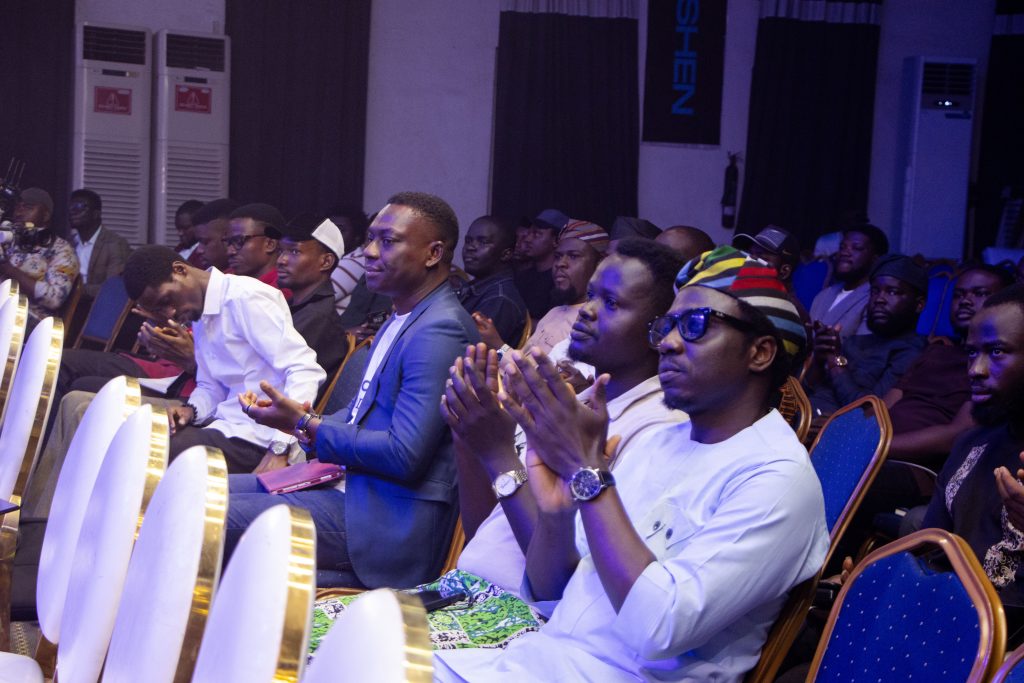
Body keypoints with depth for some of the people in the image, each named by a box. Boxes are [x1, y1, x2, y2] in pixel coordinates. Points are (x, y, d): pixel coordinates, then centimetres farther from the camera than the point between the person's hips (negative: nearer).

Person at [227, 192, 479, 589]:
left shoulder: (440, 331, -18)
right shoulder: (403, 319, 16)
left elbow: (403, 455, -24)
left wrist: (306, 426, -14)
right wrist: (300, 420, 3)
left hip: (389, 522, -10)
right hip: (350, 482, 10)